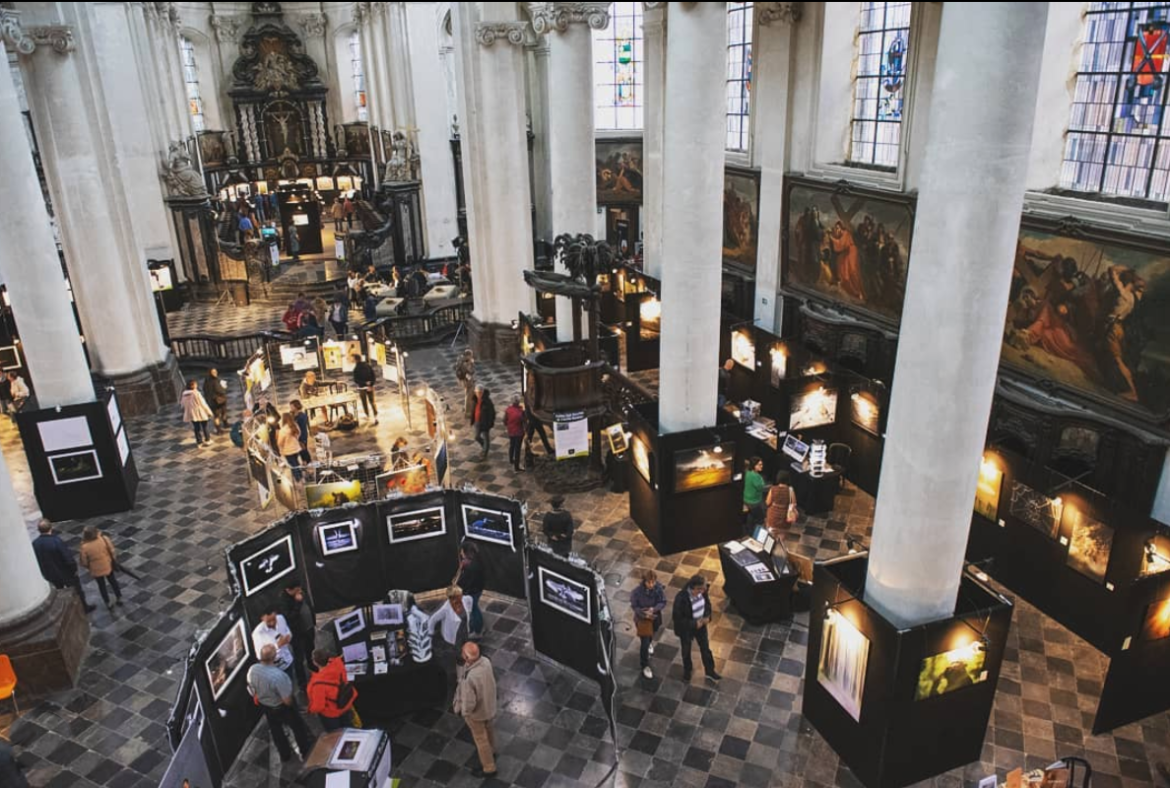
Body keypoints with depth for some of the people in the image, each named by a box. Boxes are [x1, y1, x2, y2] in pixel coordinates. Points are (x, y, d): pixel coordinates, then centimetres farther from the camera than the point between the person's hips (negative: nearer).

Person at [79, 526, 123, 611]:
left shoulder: (85, 547, -28)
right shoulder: (104, 539, -25)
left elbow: (84, 562, -14)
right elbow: (112, 551, -10)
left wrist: (88, 567, 8)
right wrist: (113, 559, 10)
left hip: (96, 570, -1)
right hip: (108, 566, 1)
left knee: (101, 585, 22)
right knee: (113, 581, 25)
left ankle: (108, 603, 37)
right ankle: (119, 598, 41)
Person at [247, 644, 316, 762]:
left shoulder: (252, 670, -25)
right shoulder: (278, 675, -42)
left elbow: (253, 691, -5)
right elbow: (287, 701, -30)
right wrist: (292, 705, -6)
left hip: (264, 706, 5)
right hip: (281, 708, -5)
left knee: (275, 730, 30)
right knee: (298, 727, 24)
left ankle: (285, 754, 51)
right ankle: (305, 751, 46)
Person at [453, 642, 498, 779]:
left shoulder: (468, 678, -42)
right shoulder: (485, 661, -22)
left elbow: (469, 703, -30)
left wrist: (464, 711, -9)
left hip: (477, 711, -6)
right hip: (489, 704, 6)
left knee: (481, 738, 19)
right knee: (488, 728, 33)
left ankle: (489, 768, 39)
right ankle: (491, 751, 60)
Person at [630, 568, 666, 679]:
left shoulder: (659, 588, -24)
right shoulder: (637, 591, -30)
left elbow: (663, 603, -14)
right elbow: (634, 606, -17)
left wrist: (653, 609, -31)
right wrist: (644, 614, -31)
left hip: (655, 617, 3)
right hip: (642, 618, -3)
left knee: (651, 634, 32)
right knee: (645, 643, 2)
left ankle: (649, 642, 68)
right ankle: (645, 666, 24)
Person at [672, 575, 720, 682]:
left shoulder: (702, 591, -20)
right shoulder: (681, 598, -37)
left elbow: (707, 603, 1)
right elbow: (676, 617, -28)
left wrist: (707, 616, -14)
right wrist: (693, 624, -28)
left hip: (700, 625, 4)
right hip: (685, 629, -4)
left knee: (705, 648, 23)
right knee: (686, 651, 23)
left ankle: (710, 671, 47)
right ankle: (687, 671, 51)